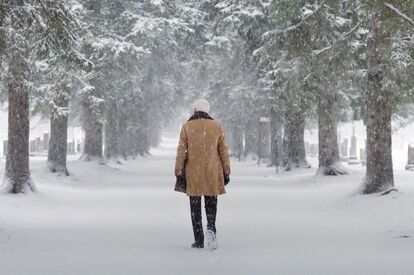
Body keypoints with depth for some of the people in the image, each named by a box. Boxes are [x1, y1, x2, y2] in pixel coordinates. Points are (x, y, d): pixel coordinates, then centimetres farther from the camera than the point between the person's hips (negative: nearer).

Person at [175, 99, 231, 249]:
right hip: (212, 174, 1)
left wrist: (179, 173, -2)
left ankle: (199, 240, 7)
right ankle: (211, 228, -14)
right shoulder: (217, 126, 1)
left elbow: (181, 152, -5)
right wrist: (226, 172, 9)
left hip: (193, 173, -1)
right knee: (211, 203, 13)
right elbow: (223, 151, 3)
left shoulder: (187, 127, -3)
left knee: (195, 207, 8)